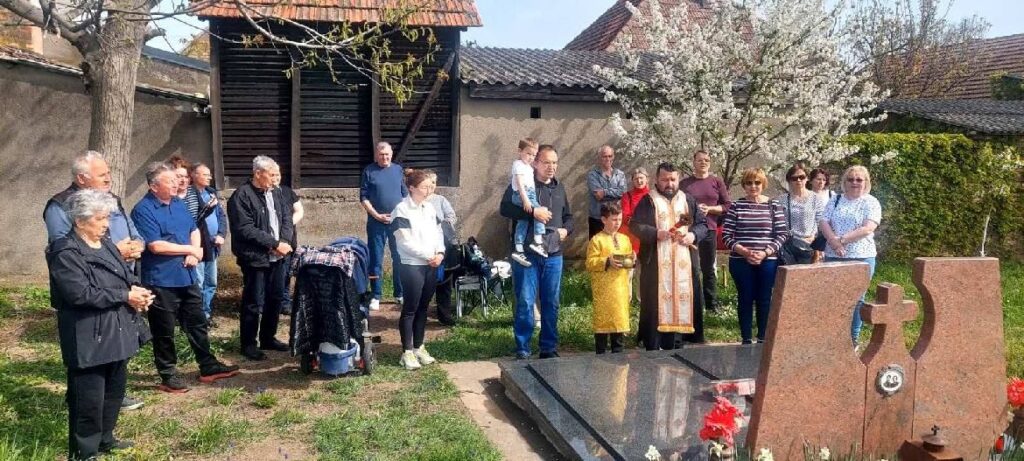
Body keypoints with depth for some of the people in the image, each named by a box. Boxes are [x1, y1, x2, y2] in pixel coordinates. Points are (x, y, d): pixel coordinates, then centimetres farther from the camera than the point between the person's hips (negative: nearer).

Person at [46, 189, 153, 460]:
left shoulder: (106, 244, 11)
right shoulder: (66, 253, -16)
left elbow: (126, 275, 17)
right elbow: (82, 293, -24)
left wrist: (137, 291, -5)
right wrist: (126, 296, -20)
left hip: (118, 332, 9)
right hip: (89, 339, -9)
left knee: (115, 390, 19)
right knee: (89, 398, 0)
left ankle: (104, 439, 35)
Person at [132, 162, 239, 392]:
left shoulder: (178, 203, 10)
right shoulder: (143, 210, -14)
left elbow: (194, 231, 14)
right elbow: (156, 246, -21)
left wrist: (195, 254, -6)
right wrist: (190, 249, -12)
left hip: (187, 276, 7)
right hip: (161, 280, -7)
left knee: (197, 323, 15)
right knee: (164, 331, 5)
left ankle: (208, 367, 25)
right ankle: (168, 375, 18)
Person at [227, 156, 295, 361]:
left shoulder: (276, 193, 9)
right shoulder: (241, 196, -13)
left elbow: (287, 219, 10)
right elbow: (246, 230, -19)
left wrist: (284, 242, -8)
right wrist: (274, 243, -19)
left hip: (278, 257, 7)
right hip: (255, 258, -7)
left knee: (275, 299, 15)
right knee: (253, 303, 2)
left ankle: (268, 338, 30)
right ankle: (248, 344, 15)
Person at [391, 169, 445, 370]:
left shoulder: (430, 207, 11)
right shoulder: (402, 210, -11)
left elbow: (438, 232, 13)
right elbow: (405, 242, -16)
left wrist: (440, 253, -5)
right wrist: (428, 256, -14)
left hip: (431, 266, 7)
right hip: (411, 266, -7)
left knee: (423, 307, 12)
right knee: (410, 309, -1)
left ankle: (419, 347, 22)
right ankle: (407, 352, 6)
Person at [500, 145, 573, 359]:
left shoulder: (559, 188, 16)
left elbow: (568, 216, 26)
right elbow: (505, 208, -15)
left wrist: (566, 229, 5)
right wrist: (532, 212, -24)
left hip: (553, 255, 5)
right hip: (527, 254, -5)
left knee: (551, 303, 9)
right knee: (525, 302, -3)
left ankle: (549, 348, 20)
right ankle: (522, 350, 7)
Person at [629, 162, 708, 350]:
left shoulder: (687, 200, 13)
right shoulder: (648, 201, 1)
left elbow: (703, 224, 13)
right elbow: (634, 226, -6)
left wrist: (693, 235, -7)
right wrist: (656, 233, -20)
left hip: (683, 262, 4)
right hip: (656, 262, -4)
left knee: (681, 299, 6)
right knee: (656, 301, -3)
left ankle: (675, 345, 15)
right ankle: (653, 347, 2)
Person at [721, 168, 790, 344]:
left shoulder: (773, 206, 2)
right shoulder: (735, 206, 1)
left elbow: (783, 234, 1)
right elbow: (726, 235, -1)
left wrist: (765, 253, -12)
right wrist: (744, 251, -15)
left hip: (768, 261, 0)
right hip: (741, 262, 0)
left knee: (764, 300, 7)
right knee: (745, 299, 7)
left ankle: (763, 339, 18)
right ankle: (746, 339, 16)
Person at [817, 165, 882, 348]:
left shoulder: (871, 203, 0)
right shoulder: (835, 201, 12)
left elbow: (867, 228, -13)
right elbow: (823, 222, 1)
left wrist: (842, 240, -16)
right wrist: (834, 242, -16)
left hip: (861, 257, -3)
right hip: (833, 257, 3)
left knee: (856, 299, 4)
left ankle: (853, 339, 14)